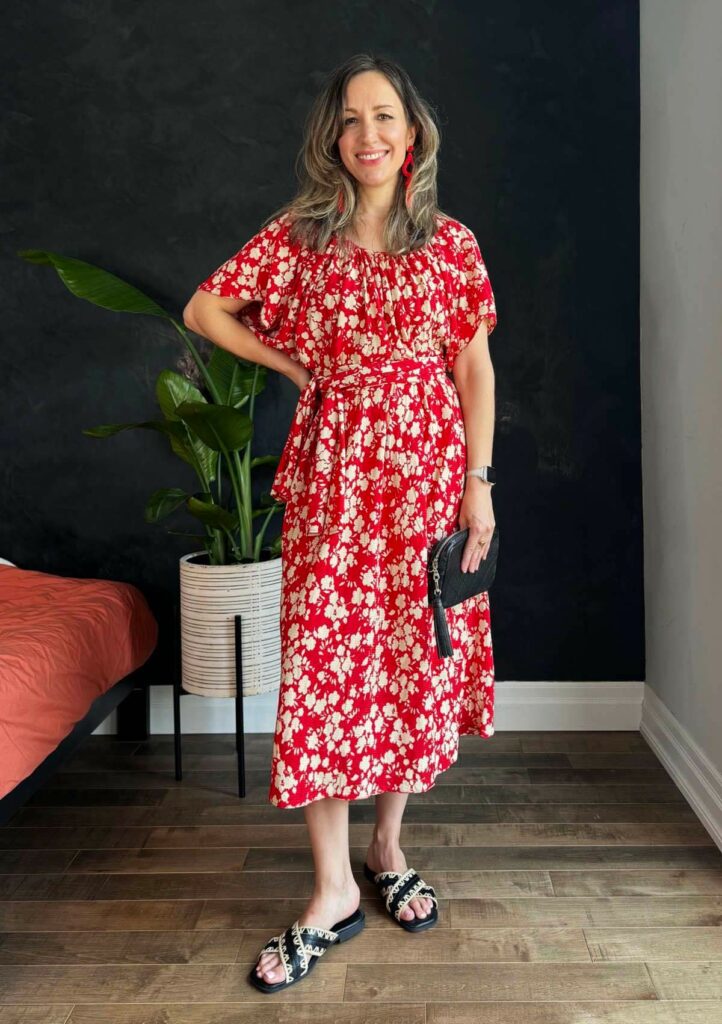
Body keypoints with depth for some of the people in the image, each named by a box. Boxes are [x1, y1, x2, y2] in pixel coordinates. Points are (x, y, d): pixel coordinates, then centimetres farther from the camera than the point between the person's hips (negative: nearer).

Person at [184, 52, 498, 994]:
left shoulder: (452, 243, 5)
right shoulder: (299, 235, 5)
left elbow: (475, 369, 3)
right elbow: (205, 309, 11)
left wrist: (479, 482, -3)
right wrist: (294, 365, 4)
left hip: (428, 471, 1)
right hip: (333, 473, 0)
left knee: (415, 661, 6)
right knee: (321, 665, -4)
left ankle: (388, 848, 26)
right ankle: (334, 891, 7)